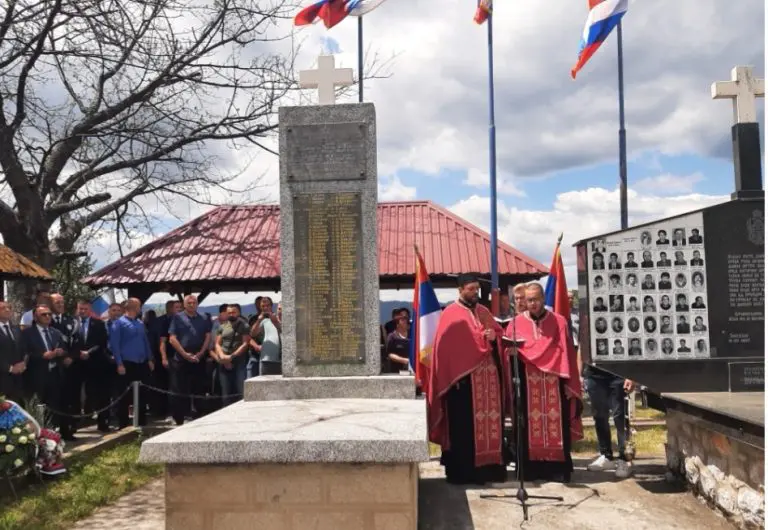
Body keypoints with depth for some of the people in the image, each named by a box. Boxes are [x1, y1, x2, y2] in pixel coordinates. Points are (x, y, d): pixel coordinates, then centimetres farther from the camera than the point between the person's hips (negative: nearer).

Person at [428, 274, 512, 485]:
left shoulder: (484, 312, 17)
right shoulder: (451, 315, -3)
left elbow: (499, 333, 15)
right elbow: (447, 346, -10)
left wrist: (494, 337, -6)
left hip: (488, 376, 6)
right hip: (463, 376, -6)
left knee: (490, 421, 7)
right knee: (464, 426, -4)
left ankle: (489, 466, 14)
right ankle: (463, 471, 1)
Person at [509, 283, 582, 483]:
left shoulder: (559, 322, 3)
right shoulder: (516, 323, 5)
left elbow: (567, 354, 1)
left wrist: (569, 384, -3)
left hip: (554, 384, 0)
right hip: (527, 384, 0)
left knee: (556, 425, 2)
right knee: (530, 427, 2)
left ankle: (558, 468, 9)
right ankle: (531, 468, 8)